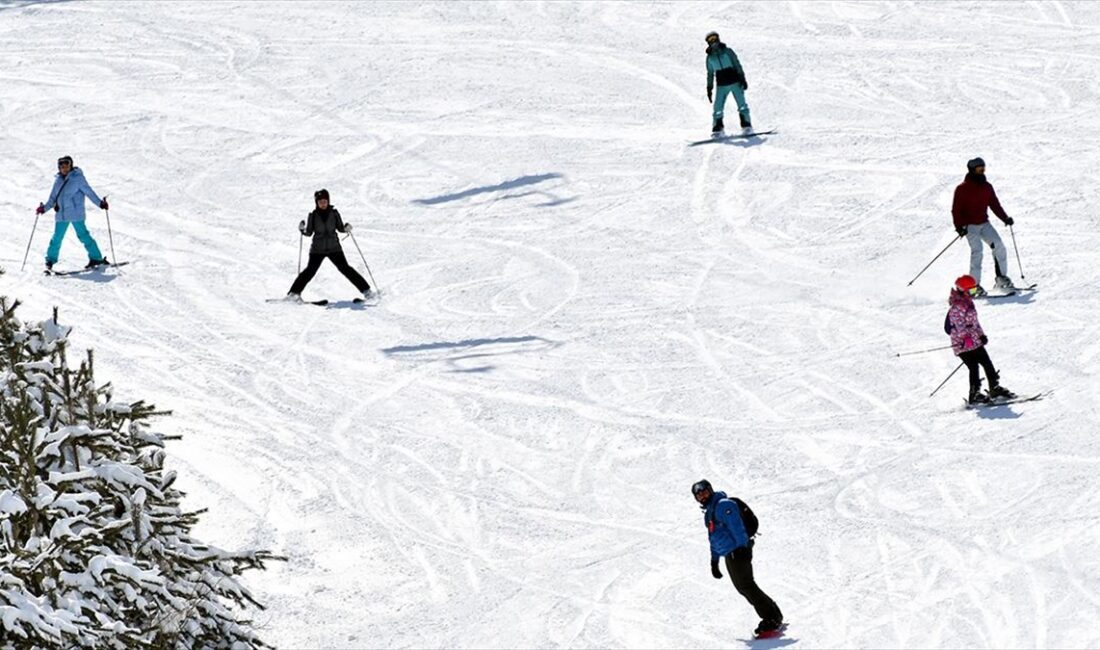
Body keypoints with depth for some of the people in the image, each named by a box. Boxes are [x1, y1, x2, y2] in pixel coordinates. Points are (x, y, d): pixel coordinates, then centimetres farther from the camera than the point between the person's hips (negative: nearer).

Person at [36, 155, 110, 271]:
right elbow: (53, 198, 20)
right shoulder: (58, 180, 12)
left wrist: (100, 203, -16)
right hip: (61, 214, 5)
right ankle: (50, 260, 17)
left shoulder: (77, 178, -5)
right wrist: (45, 207, 9)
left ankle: (96, 258, 0)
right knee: (57, 237, 7)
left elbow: (88, 192, -7)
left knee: (83, 235, -7)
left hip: (76, 214, -5)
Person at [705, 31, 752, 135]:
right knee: (718, 107, -7)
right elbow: (710, 74, 14)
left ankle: (746, 126, 1)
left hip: (735, 83, -2)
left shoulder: (728, 52, -2)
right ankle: (718, 128, 5)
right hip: (722, 86, 2)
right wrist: (709, 89, 12)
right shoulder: (710, 57, 6)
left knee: (741, 104, -6)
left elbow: (738, 66, 0)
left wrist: (742, 79, -8)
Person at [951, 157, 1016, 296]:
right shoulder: (963, 189, -9)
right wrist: (959, 226, -21)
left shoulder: (987, 187, 9)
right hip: (970, 226, -6)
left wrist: (1005, 218, 4)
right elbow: (956, 209, -10)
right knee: (977, 251, -21)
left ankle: (1002, 279, 10)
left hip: (984, 223, 6)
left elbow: (995, 204, 15)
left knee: (999, 247, -3)